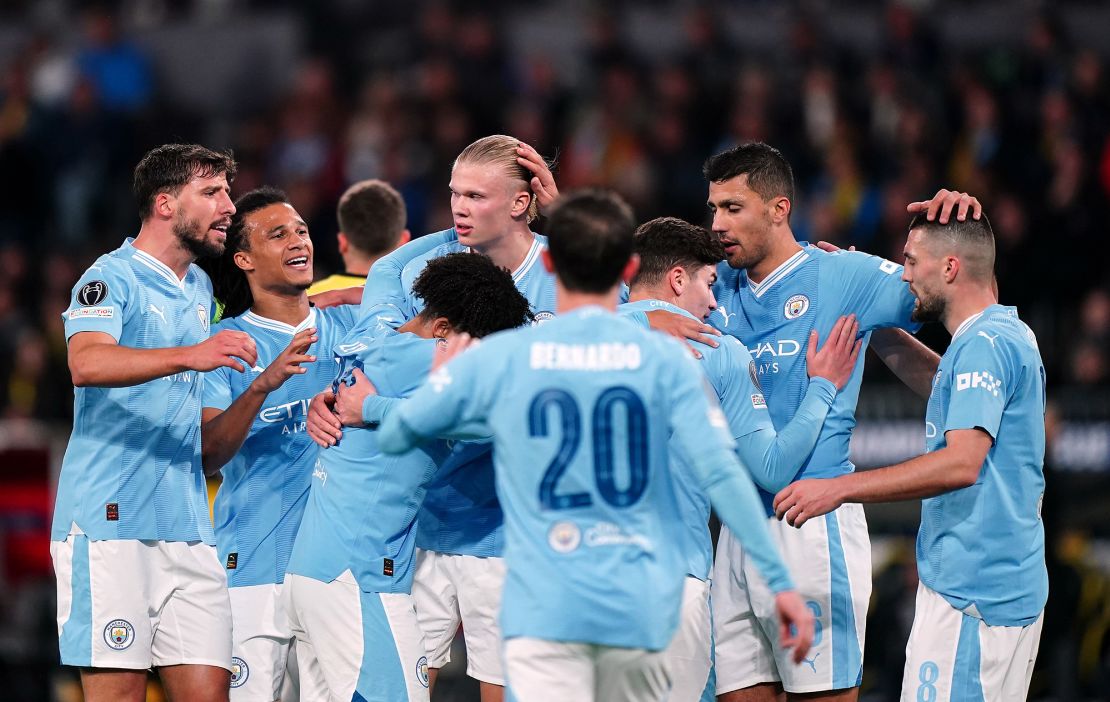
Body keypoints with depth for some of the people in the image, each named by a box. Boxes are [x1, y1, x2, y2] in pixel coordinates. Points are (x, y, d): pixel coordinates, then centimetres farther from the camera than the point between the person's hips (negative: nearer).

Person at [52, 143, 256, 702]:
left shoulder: (200, 288, 20)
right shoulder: (111, 278, -5)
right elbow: (87, 362, -25)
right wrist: (189, 355, -38)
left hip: (187, 526, 7)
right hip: (110, 519, -7)